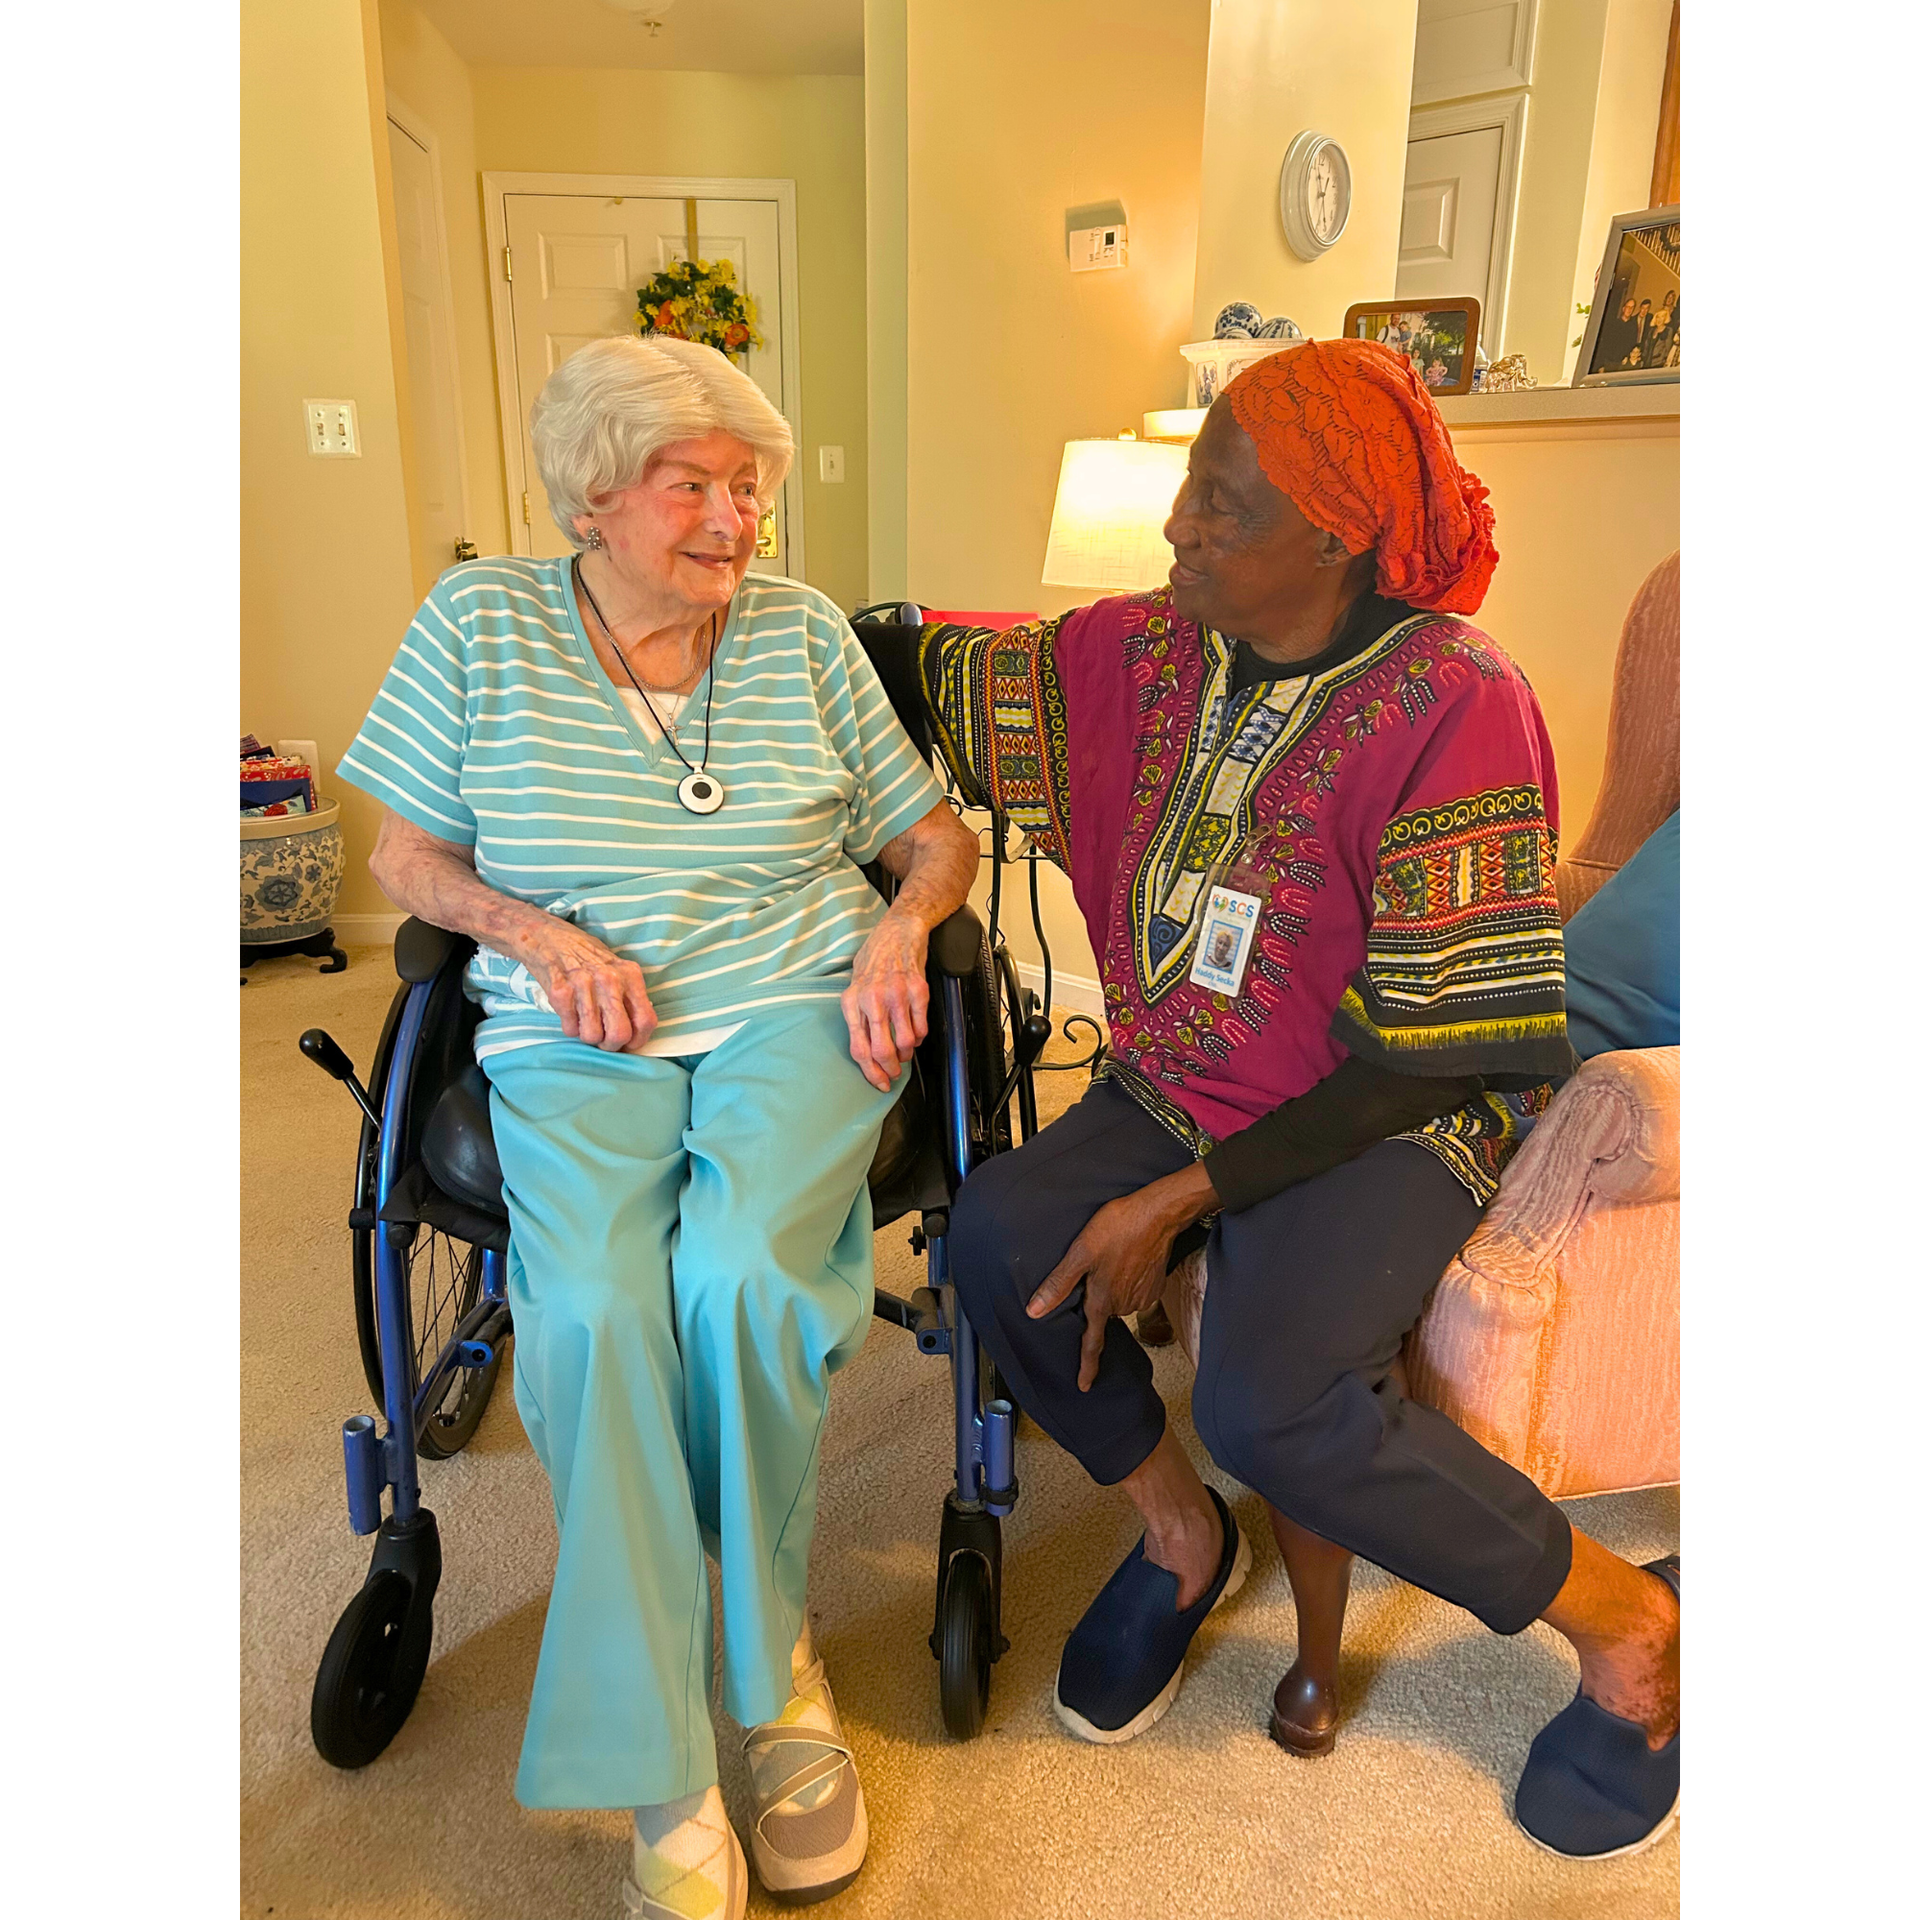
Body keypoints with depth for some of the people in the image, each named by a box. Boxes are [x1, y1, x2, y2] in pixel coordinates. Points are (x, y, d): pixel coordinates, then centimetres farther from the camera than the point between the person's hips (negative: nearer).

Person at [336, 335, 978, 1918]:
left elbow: (940, 834, 14)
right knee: (594, 1310, -28)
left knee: (738, 1271, -29)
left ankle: (769, 1650, -1)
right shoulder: (478, 625, 7)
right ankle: (668, 1779, -12)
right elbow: (407, 858, 10)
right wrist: (540, 931, -8)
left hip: (797, 1011, 0)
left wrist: (902, 923, -7)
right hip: (576, 1043, 0)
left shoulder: (803, 631, 10)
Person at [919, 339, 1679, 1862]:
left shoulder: (1454, 703, -18)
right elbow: (927, 668, 7)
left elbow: (1428, 1048, -19)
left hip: (1384, 1126, -5)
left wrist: (1183, 1196, -21)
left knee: (1270, 1403, -28)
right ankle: (1182, 1534, 12)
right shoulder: (1152, 651, 0)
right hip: (1183, 1090, 6)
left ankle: (1626, 1617, 2)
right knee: (996, 1239, -17)